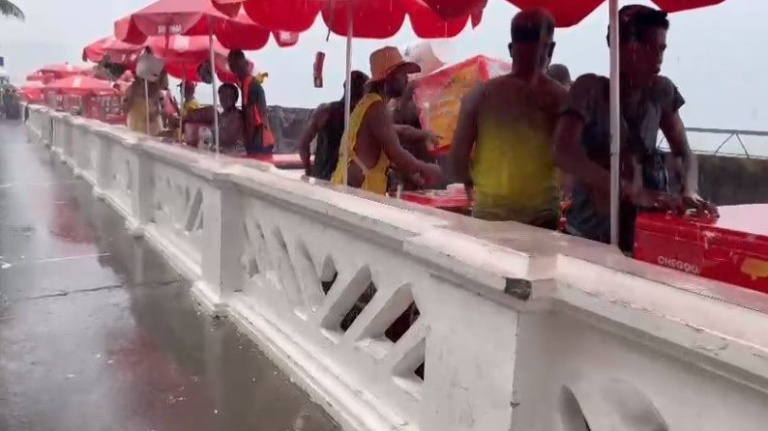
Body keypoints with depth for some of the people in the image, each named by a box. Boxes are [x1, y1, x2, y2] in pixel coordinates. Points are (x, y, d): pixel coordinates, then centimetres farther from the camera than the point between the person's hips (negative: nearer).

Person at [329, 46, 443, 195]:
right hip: (356, 192, -10)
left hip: (352, 190, 10)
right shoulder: (377, 107, -11)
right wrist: (426, 169, -1)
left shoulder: (368, 103, 19)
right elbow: (397, 156, -17)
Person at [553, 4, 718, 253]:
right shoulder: (590, 88, -10)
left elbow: (683, 153, 9)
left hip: (644, 231, 4)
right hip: (591, 234, -4)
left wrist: (689, 191, -14)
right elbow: (564, 154, -22)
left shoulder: (661, 91, 4)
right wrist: (634, 192, -30)